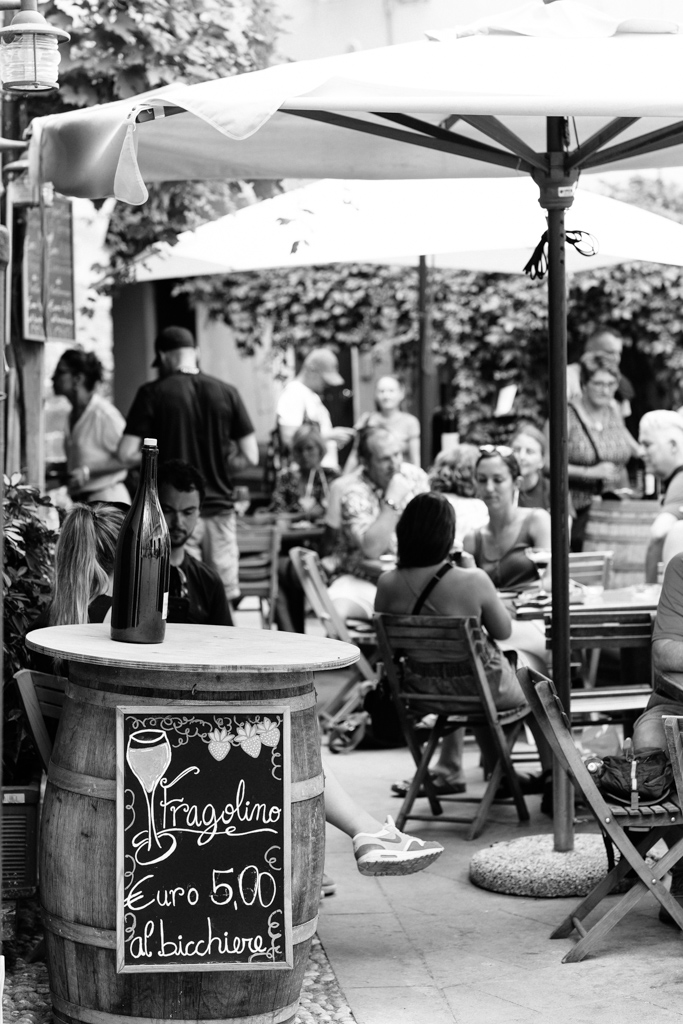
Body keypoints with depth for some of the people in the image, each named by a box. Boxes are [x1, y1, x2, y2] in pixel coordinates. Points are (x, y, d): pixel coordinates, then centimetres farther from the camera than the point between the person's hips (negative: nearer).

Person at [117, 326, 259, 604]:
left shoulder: (153, 393, -4)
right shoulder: (226, 392, 3)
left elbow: (126, 454, -9)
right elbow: (250, 457, 2)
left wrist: (156, 458, 10)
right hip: (220, 510, 2)